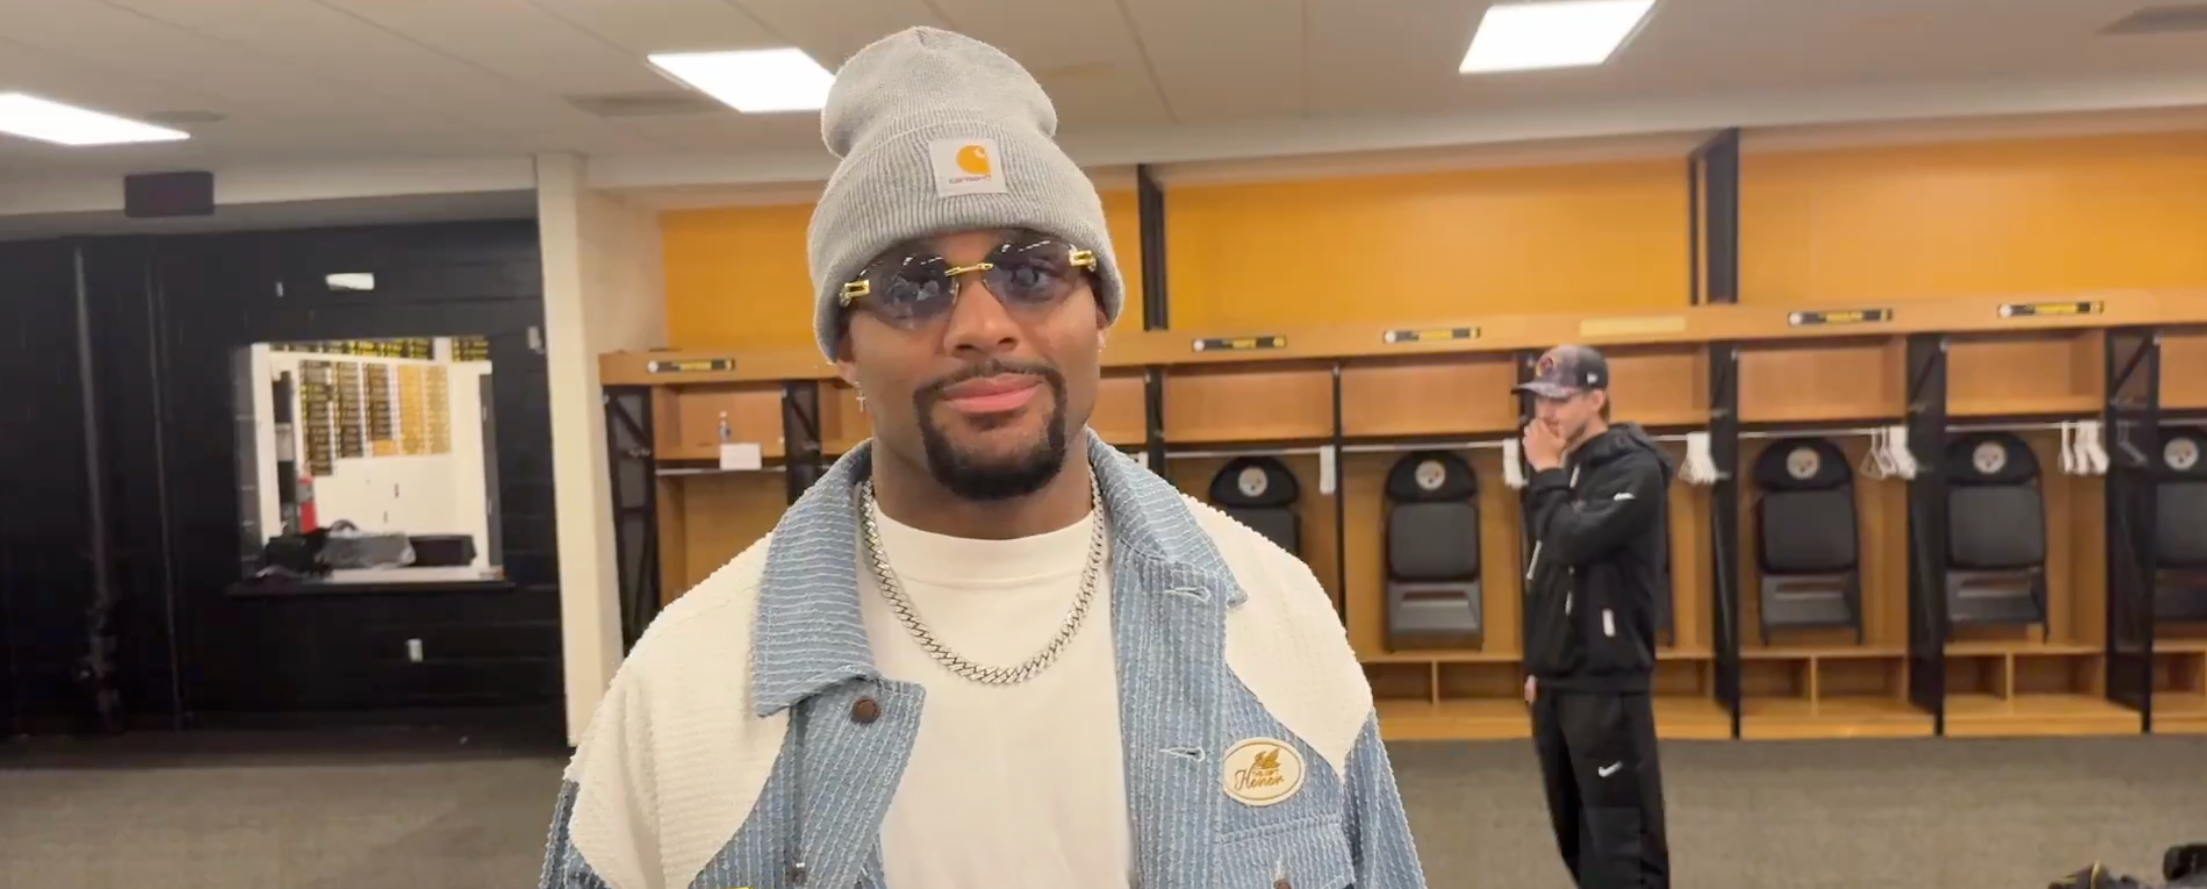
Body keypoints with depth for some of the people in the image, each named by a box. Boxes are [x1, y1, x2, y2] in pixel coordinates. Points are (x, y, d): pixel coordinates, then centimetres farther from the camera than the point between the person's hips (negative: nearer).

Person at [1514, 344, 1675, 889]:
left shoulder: (1636, 470, -11)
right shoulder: (1565, 470, 13)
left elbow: (1574, 543, -25)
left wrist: (1546, 473, -13)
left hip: (1608, 685, -8)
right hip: (1557, 684, 8)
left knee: (1622, 839, -6)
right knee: (1578, 836, 15)